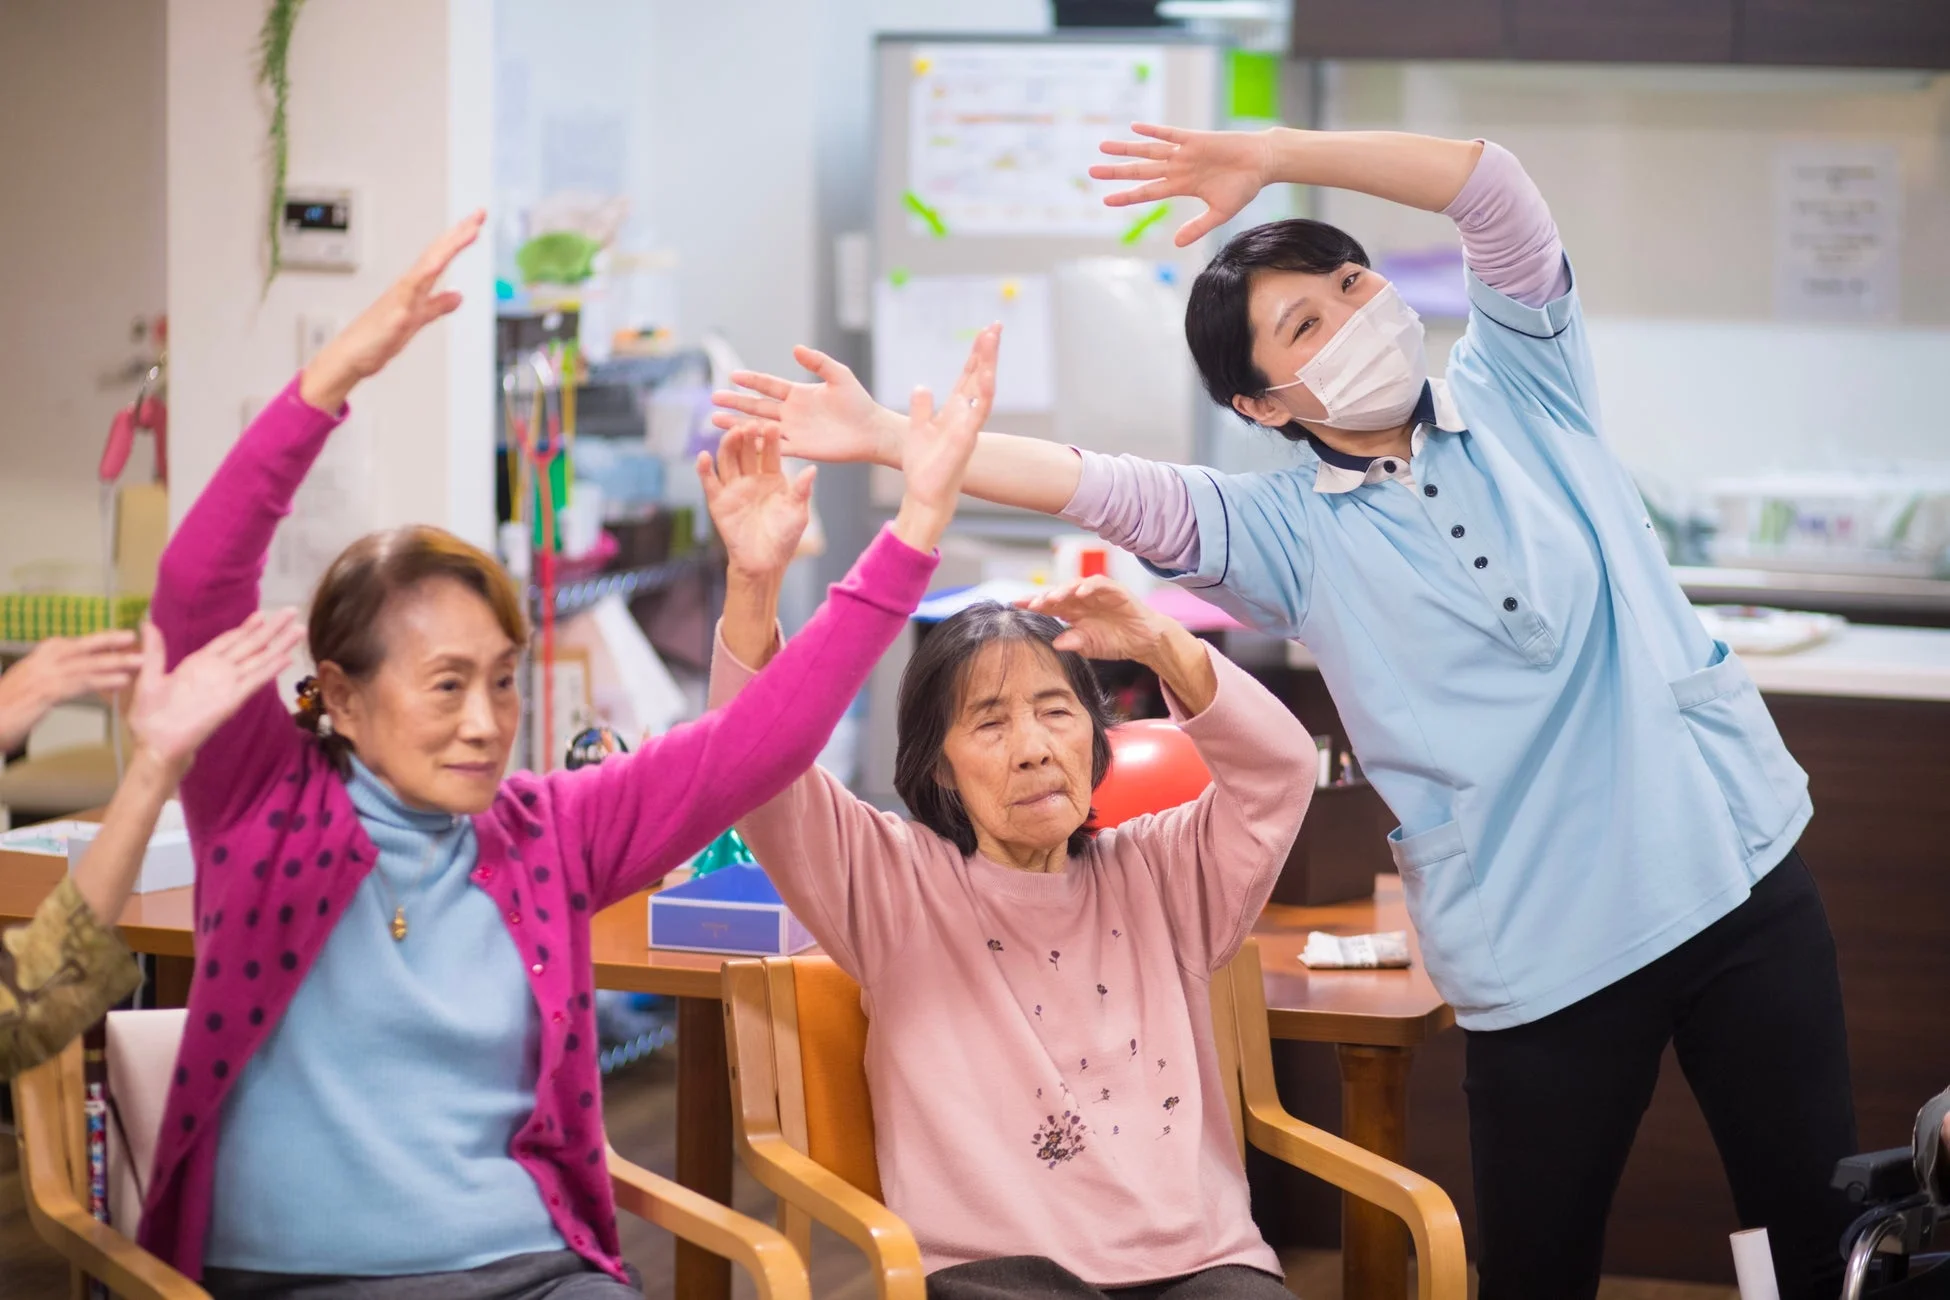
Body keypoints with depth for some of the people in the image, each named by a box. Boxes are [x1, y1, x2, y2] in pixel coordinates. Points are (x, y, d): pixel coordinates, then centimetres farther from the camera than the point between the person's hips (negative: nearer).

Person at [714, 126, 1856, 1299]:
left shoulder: (1519, 391, 6)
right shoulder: (1291, 528, 1)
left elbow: (1495, 192, -7)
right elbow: (1100, 489, -10)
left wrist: (1273, 155, -15)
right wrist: (886, 441, -21)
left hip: (1740, 874, 1)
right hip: (1545, 953, -1)